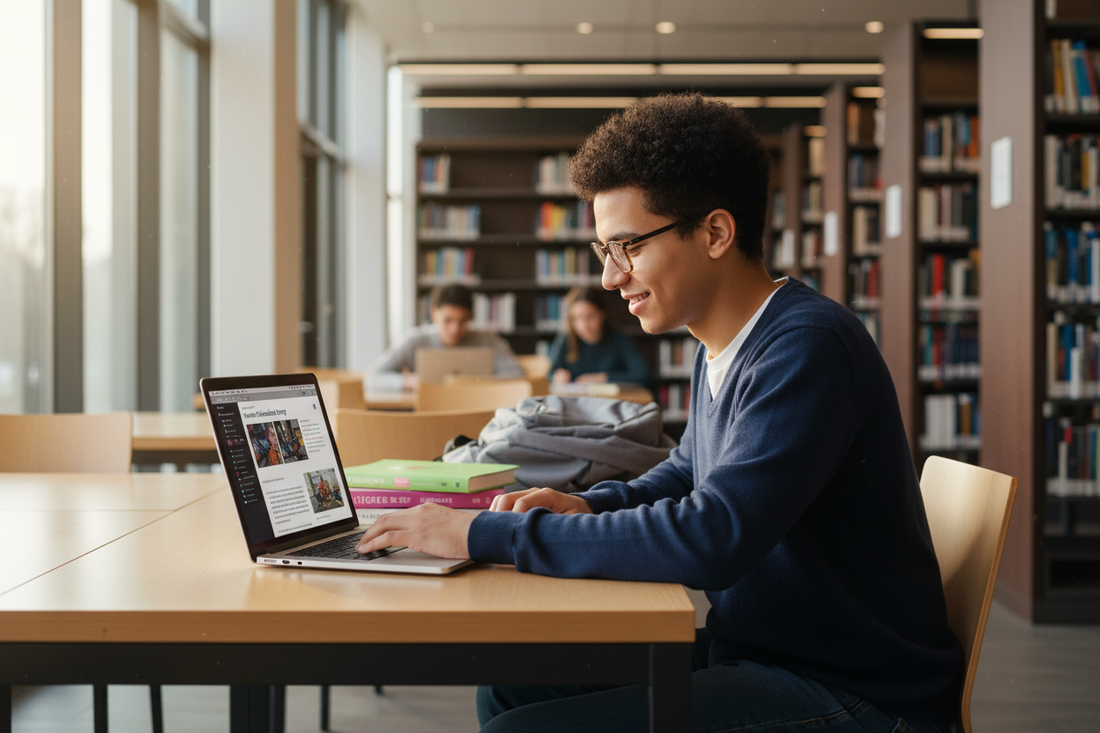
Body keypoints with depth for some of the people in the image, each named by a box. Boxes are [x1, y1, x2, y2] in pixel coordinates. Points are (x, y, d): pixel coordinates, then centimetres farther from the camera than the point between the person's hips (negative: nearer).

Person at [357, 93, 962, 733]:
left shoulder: (808, 346, -23)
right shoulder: (719, 354, 7)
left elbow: (711, 541, -32)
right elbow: (688, 473, 26)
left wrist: (486, 534, -25)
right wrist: (589, 506, 4)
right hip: (755, 651, 9)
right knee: (512, 681, 9)